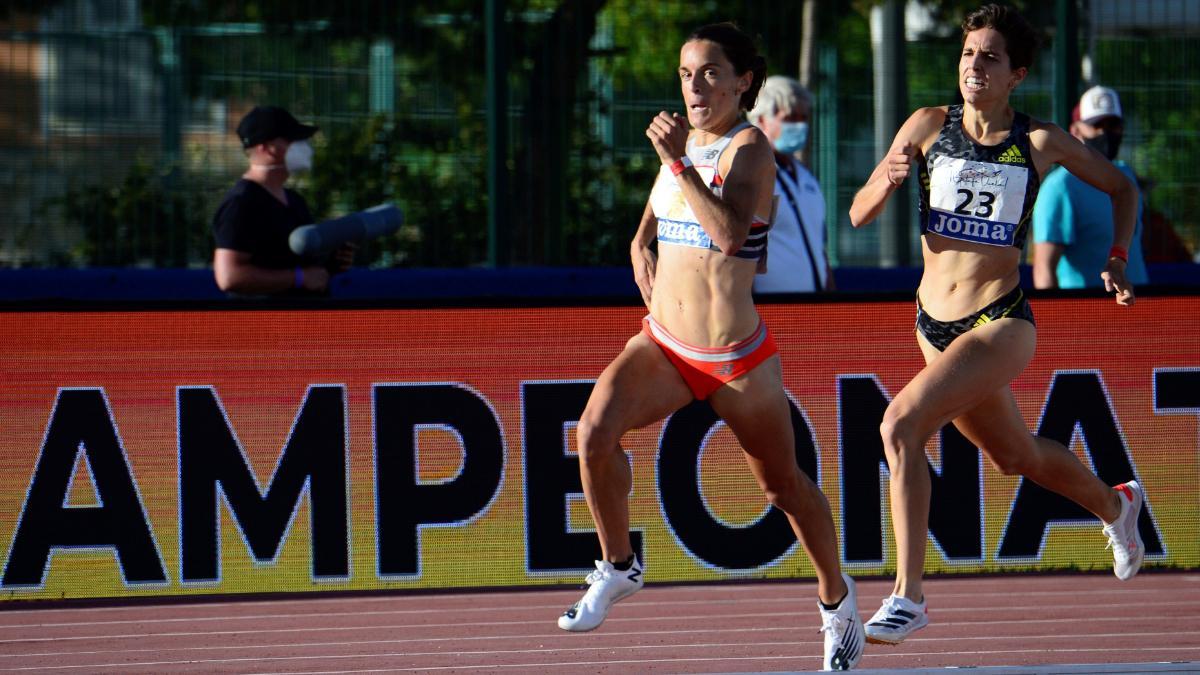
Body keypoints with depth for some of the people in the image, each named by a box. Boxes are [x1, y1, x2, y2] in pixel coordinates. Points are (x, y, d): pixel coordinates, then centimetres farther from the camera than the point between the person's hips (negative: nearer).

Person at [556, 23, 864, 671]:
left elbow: (730, 233, -33)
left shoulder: (749, 149, -13)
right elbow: (646, 233, 24)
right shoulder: (683, 142, 8)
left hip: (736, 358, -5)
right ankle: (618, 567, -3)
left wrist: (679, 163, -35)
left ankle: (836, 597, 35)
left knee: (783, 483, 11)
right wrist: (643, 251, 3)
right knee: (596, 429, -21)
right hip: (662, 344, 5)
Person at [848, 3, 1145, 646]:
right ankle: (1114, 504, 54)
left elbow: (1121, 186, 12)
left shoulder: (1040, 142, -5)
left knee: (901, 424, -25)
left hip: (1000, 322, -5)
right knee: (1016, 455, 23)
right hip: (934, 323, 5)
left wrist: (1117, 258, 1)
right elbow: (859, 213, -1)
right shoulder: (928, 127, 0)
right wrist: (886, 180, -22)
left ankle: (907, 595, -21)